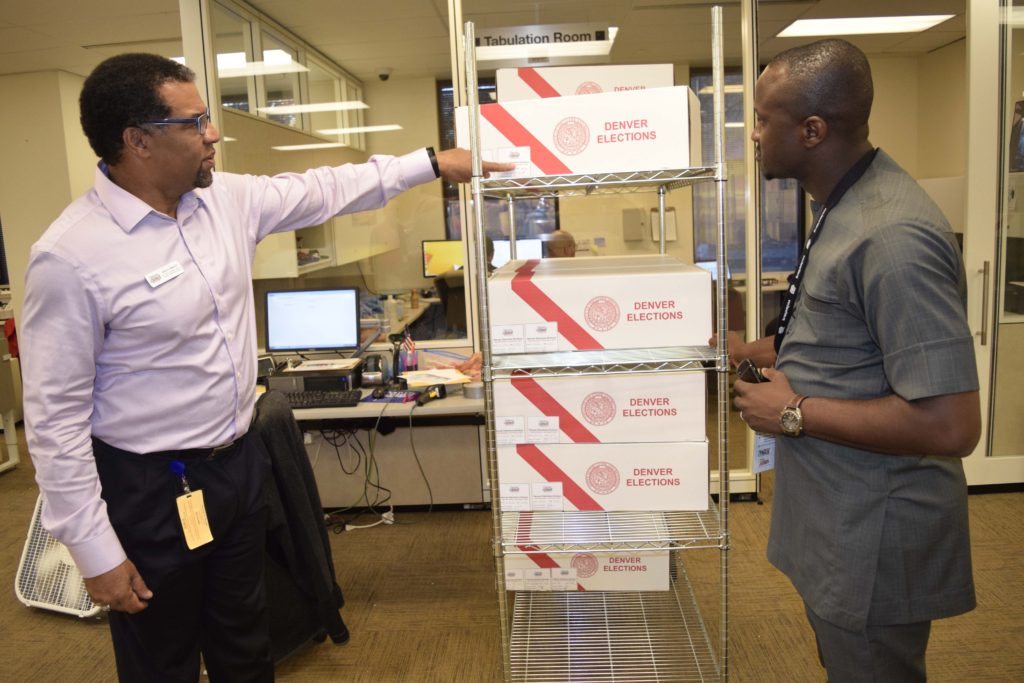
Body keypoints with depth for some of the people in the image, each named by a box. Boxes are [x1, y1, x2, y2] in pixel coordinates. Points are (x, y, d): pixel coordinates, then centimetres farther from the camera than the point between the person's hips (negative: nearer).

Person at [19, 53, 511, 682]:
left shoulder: (226, 199, -2)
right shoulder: (71, 256, -21)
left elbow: (323, 192, 10)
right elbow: (56, 417, -17)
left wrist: (431, 162, 10)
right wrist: (96, 554, -14)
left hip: (238, 461, 6)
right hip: (151, 489, -6)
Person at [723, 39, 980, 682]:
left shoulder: (891, 237, -28)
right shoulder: (845, 206, 5)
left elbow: (951, 424, -29)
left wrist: (795, 412, -21)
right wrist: (757, 351, 9)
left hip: (875, 541, -9)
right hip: (839, 518, 9)